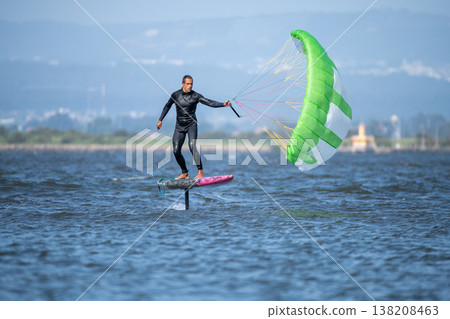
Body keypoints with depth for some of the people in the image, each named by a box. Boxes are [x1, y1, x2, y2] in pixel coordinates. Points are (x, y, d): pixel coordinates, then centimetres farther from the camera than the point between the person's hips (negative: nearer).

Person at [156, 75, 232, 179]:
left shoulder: (196, 96, -8)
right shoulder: (175, 95, 0)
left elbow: (209, 102, -16)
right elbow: (167, 106, 16)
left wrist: (223, 104, -30)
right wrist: (160, 120, 17)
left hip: (191, 124, -3)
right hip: (179, 125, 3)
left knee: (192, 146, -23)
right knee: (176, 151, -3)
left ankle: (200, 171, -18)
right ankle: (185, 173, 13)